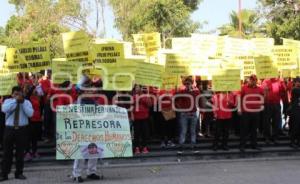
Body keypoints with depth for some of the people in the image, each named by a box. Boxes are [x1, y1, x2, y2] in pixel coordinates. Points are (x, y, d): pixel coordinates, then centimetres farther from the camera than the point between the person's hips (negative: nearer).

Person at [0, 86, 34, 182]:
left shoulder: (27, 102, 5)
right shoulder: (8, 101, 6)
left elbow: (30, 114, -12)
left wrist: (22, 102, -14)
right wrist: (15, 100, -17)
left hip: (22, 130, 0)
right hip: (9, 129, 0)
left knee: (20, 152, 6)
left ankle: (19, 173, 17)